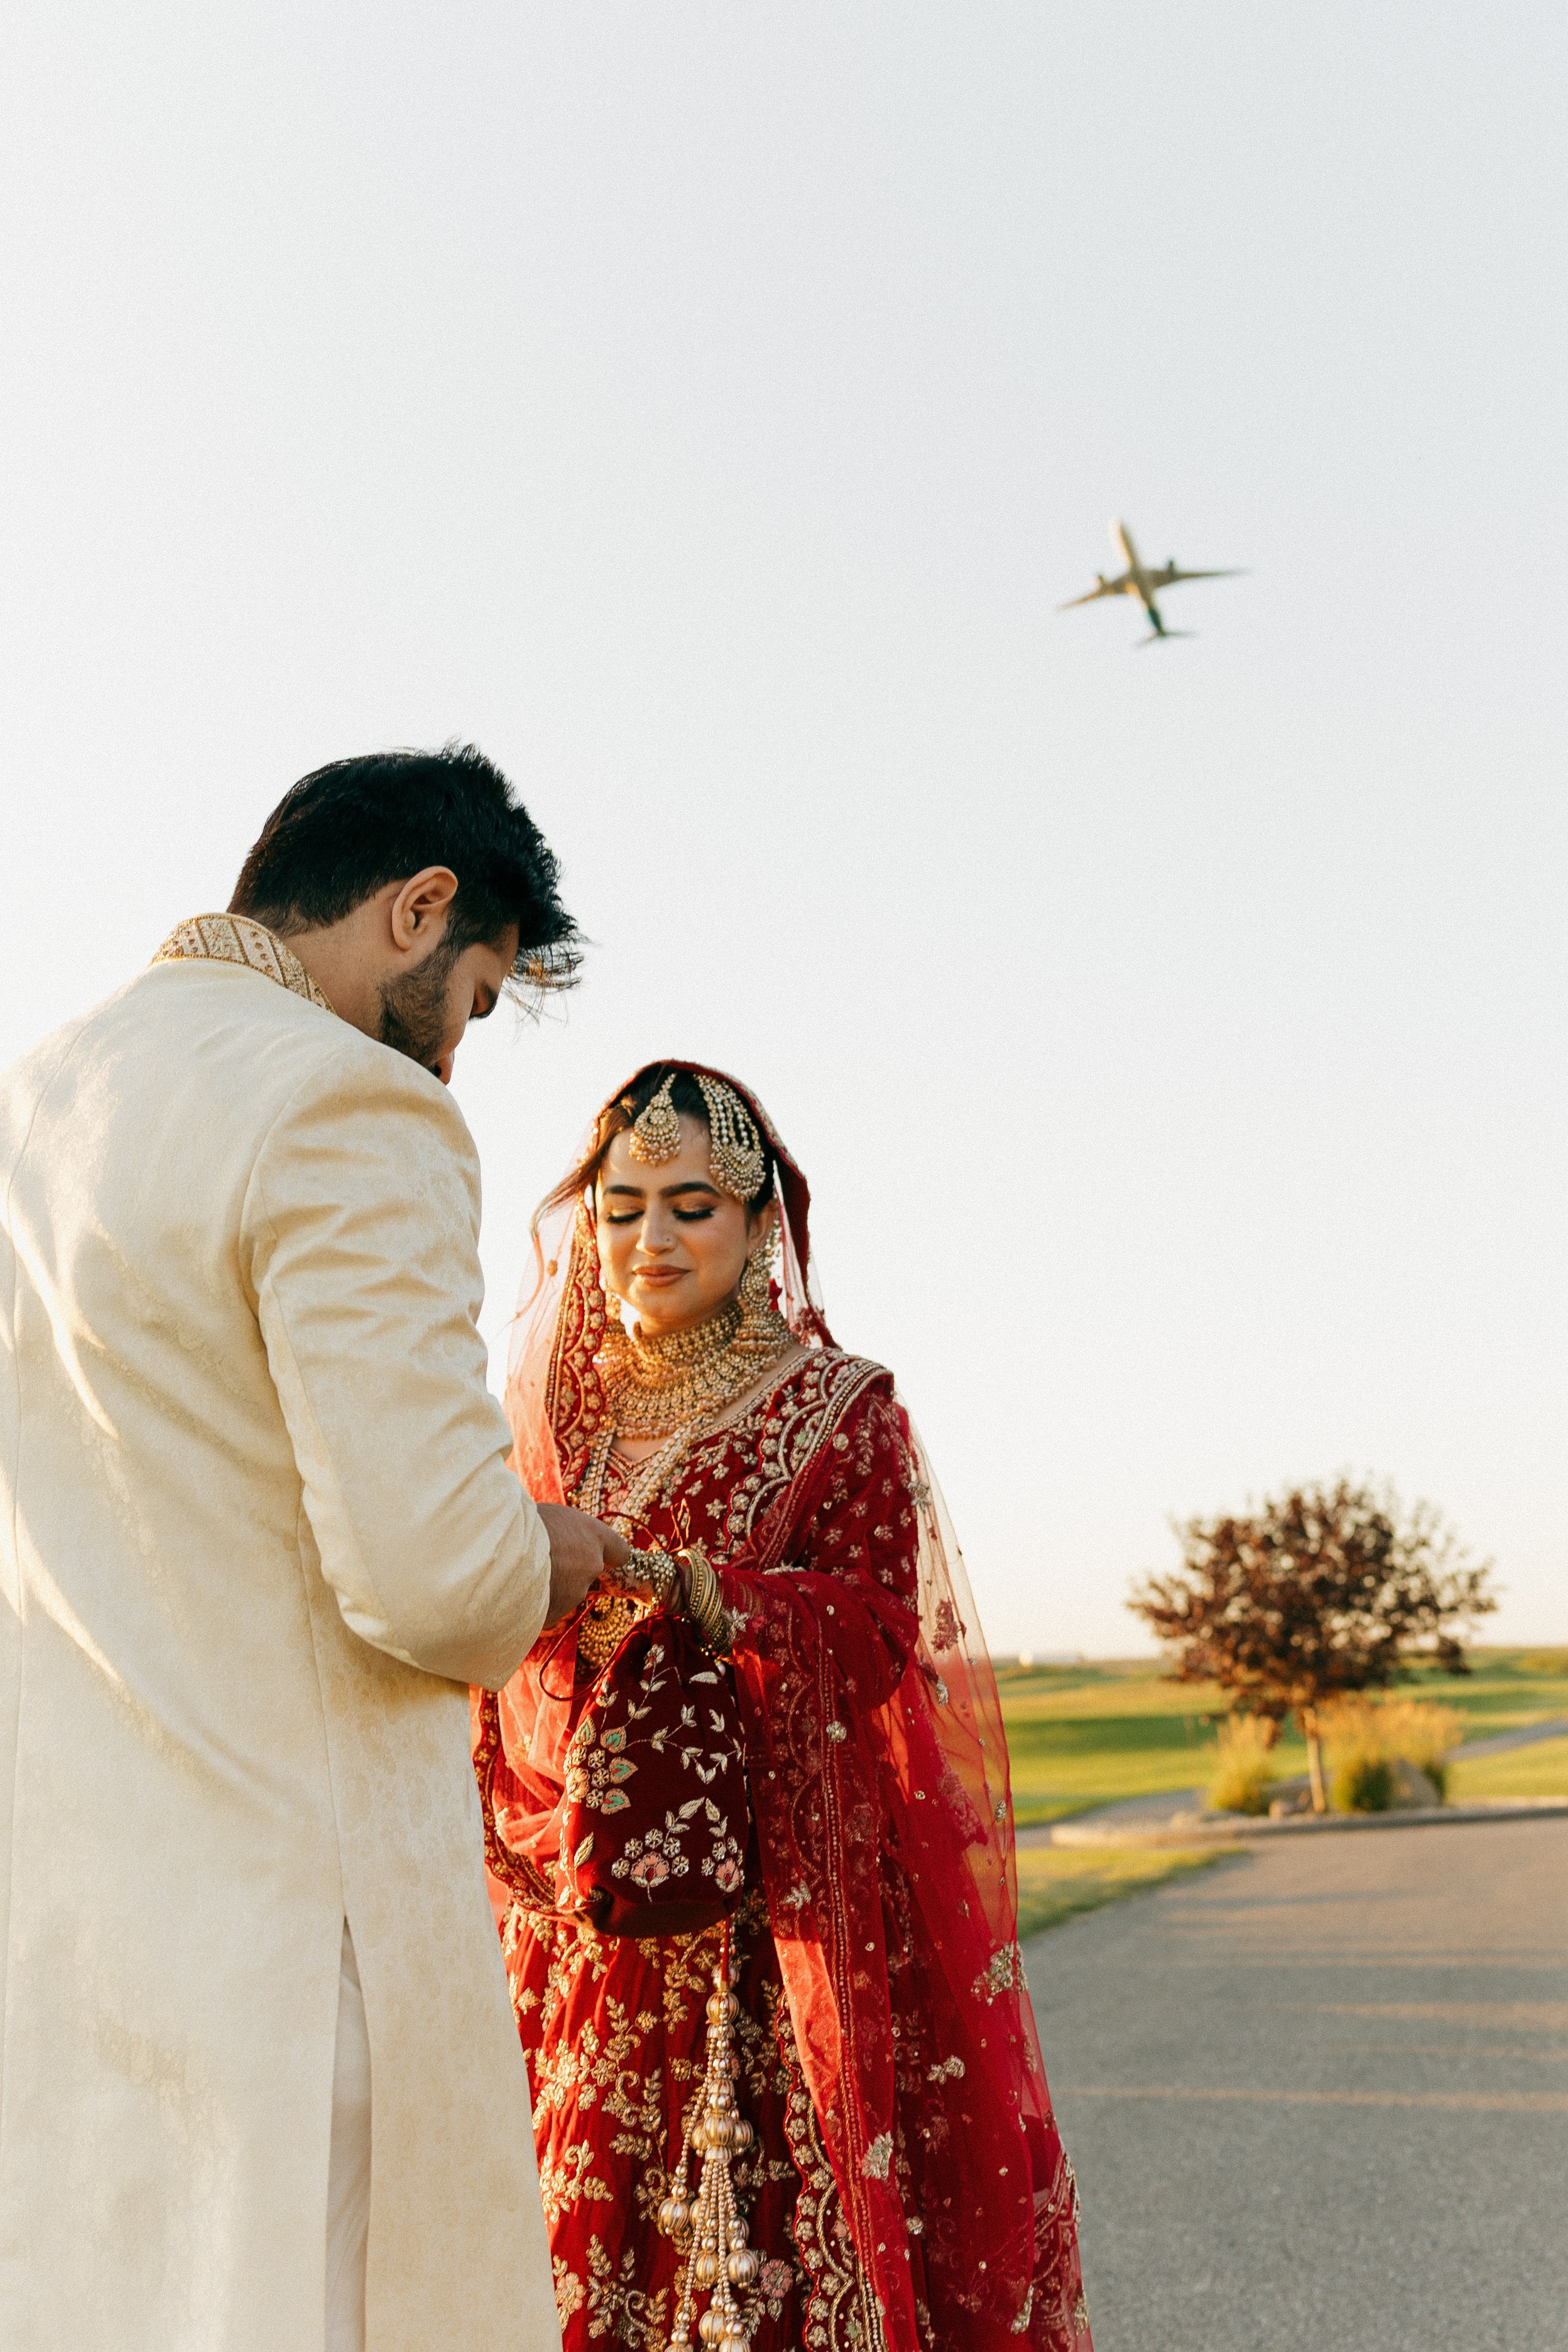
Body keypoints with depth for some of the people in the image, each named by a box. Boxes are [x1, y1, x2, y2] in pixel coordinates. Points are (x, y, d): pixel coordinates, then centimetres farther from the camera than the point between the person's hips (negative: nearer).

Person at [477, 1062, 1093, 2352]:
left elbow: (878, 1626, -11)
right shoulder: (555, 1419, 13)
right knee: (595, 2223, 3)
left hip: (787, 1914, -3)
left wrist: (682, 1592, -24)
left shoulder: (839, 1411, 1)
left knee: (780, 2239, -5)